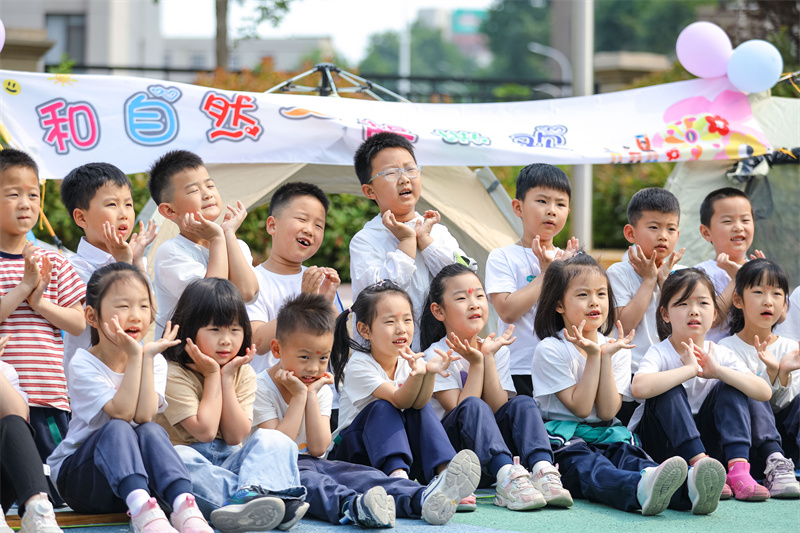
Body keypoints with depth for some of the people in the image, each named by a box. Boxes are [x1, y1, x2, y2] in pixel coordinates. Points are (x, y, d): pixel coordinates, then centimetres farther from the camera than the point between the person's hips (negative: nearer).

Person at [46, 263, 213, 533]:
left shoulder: (155, 361, 1)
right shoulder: (83, 364, -10)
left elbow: (144, 416, -18)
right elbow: (122, 412, -24)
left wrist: (148, 357, -18)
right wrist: (134, 356, -22)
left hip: (135, 476, 3)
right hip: (76, 475, -3)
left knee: (151, 431, -28)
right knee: (117, 429, -32)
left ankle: (184, 507, -50)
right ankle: (142, 510, -57)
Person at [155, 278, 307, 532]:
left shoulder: (243, 373, 8)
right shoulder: (174, 375, -8)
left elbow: (235, 437, -3)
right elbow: (205, 431, -17)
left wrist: (227, 378, -7)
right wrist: (212, 375, -10)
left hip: (228, 461, 4)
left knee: (274, 440, -18)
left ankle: (250, 493, -51)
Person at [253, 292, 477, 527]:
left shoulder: (321, 388, 8)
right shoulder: (261, 388, -10)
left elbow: (318, 448, -4)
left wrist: (312, 396, -9)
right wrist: (299, 396, -17)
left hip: (311, 463, 6)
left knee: (358, 474, -21)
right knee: (304, 479, -38)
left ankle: (422, 500, -46)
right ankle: (353, 507, -69)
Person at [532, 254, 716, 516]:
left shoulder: (615, 349, 11)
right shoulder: (550, 350, -4)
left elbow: (607, 412, -2)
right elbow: (580, 407, -10)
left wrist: (606, 357, -8)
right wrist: (593, 356, -11)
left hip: (605, 435, 5)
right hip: (562, 441, -4)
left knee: (631, 460, -29)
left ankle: (688, 490, -63)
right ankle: (642, 490, -73)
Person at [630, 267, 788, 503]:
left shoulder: (720, 355, -2)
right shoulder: (660, 354, -14)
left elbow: (764, 392, -16)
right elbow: (639, 388, -40)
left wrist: (717, 370, -26)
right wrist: (690, 369, -34)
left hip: (704, 442, 4)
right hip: (659, 444, -4)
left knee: (730, 386, -14)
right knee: (669, 390, -27)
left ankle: (739, 469, -30)